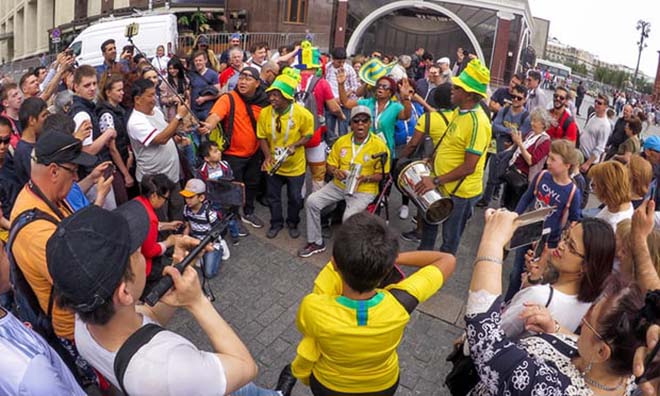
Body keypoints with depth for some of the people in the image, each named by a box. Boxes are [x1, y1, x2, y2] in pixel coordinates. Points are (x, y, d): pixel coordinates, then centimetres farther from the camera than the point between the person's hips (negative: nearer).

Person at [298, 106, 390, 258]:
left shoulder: (379, 145, -11)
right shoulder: (341, 141, 2)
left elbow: (383, 174, -7)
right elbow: (330, 165, 9)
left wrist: (366, 178, -25)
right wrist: (335, 171, -14)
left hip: (364, 190, -5)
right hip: (339, 185, 5)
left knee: (349, 217, -30)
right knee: (311, 201, -11)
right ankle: (316, 242, 5)